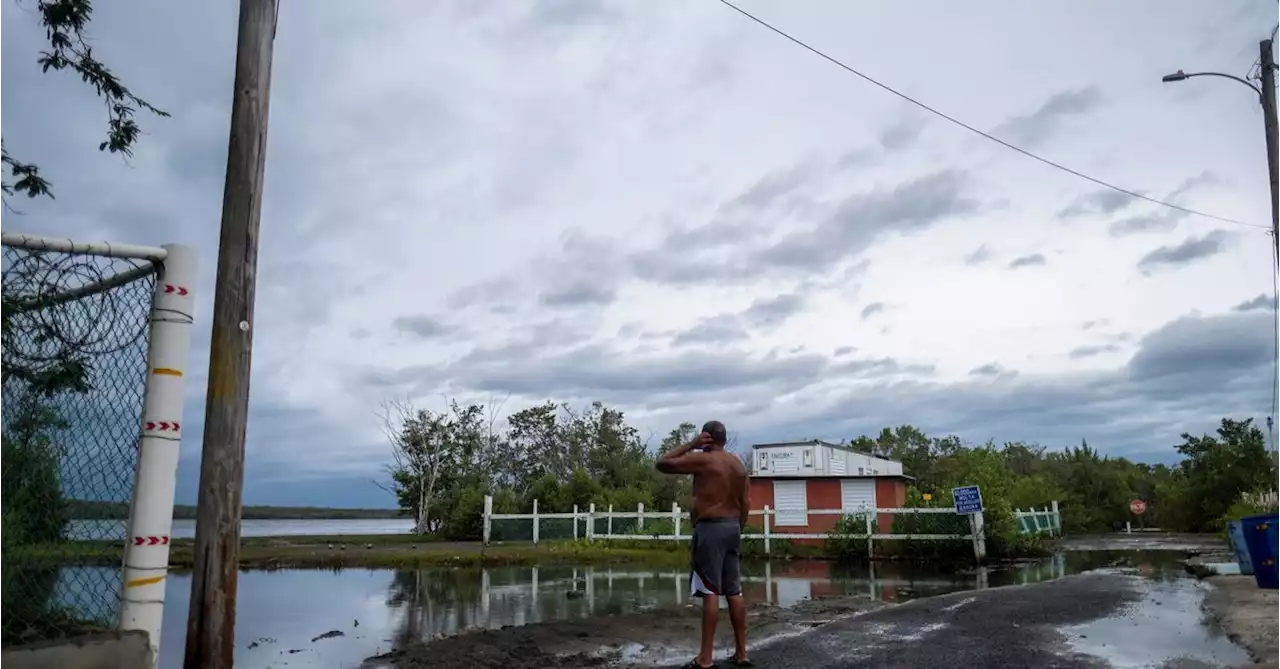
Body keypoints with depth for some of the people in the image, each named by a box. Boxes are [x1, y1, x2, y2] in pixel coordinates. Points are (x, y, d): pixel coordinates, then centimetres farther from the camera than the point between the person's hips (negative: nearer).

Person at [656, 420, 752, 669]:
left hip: (710, 527, -7)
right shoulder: (739, 464, 13)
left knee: (710, 592, -8)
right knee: (734, 591, 10)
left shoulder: (702, 459, -9)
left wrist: (690, 445, -2)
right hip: (732, 527, 7)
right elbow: (746, 504, 13)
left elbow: (662, 464, -5)